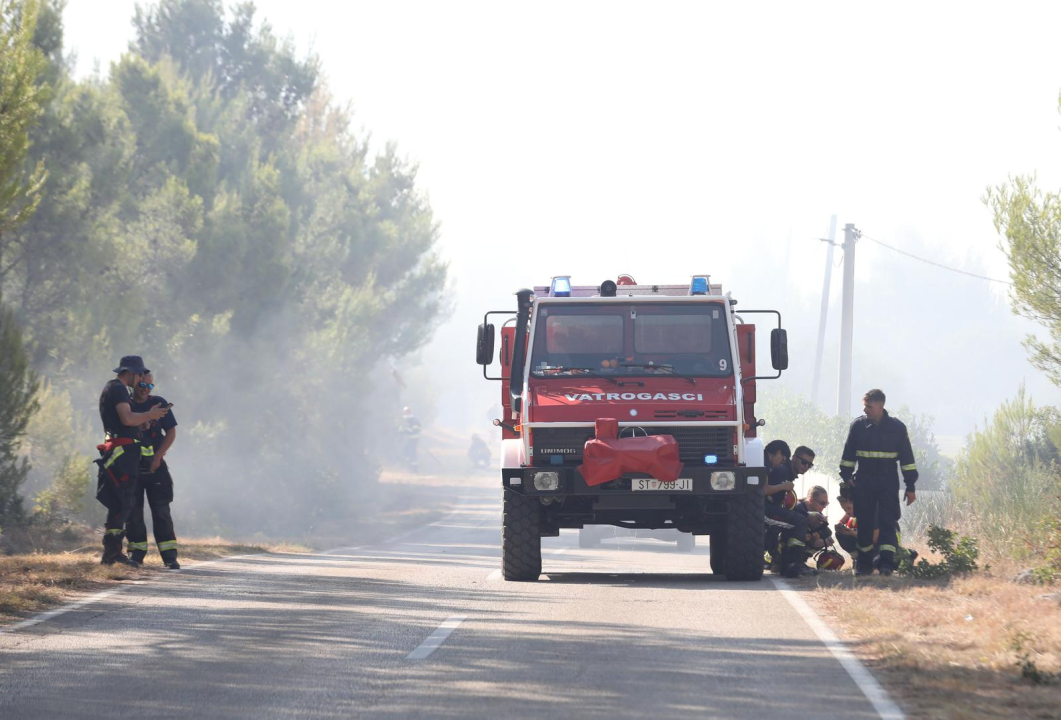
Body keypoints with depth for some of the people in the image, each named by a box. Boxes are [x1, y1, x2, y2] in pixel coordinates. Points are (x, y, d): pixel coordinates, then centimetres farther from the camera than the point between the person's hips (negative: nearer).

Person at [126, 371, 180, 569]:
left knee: (161, 511, -4)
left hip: (154, 466, -1)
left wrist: (158, 457, -6)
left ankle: (169, 556, -5)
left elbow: (171, 432, 5)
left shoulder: (159, 403, 5)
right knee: (133, 511, 2)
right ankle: (137, 552, 10)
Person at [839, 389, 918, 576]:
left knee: (888, 523, -9)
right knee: (864, 524, 3)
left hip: (888, 483, -2)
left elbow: (907, 458, 2)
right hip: (864, 482, 2)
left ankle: (887, 564, -13)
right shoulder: (858, 426, 3)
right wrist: (846, 477, 5)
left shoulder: (897, 428, -1)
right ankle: (864, 563, 11)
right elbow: (848, 455, 12)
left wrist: (910, 486, 1)